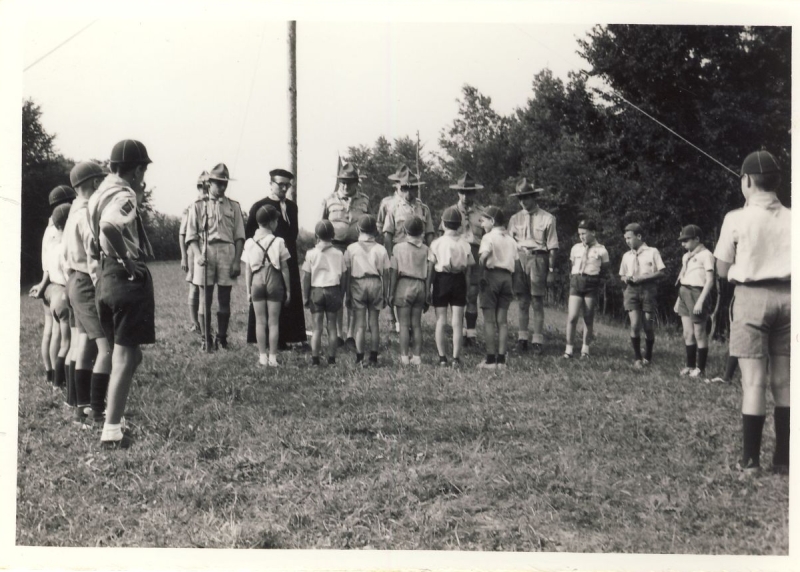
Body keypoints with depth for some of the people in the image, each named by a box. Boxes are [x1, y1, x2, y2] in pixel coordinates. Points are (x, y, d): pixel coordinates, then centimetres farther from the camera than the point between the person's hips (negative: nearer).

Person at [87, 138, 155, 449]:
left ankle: (112, 420, 26)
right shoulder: (125, 195, -14)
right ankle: (111, 430, -2)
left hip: (105, 277, 9)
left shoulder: (103, 192, 14)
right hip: (128, 278, -9)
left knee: (123, 354, 20)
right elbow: (110, 226, -36)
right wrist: (127, 258, -23)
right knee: (126, 357, -4)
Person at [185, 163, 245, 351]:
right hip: (205, 253, -1)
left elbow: (239, 237, 8)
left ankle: (222, 338, 13)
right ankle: (206, 339, 7)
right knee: (205, 299, 0)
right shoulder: (198, 206, 7)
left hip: (227, 253, 1)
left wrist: (237, 261, -2)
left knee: (224, 300, 4)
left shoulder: (234, 206, 11)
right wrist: (198, 255, -12)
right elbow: (191, 236, 4)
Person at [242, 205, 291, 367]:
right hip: (274, 282, -2)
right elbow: (284, 268, -2)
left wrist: (248, 290, 10)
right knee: (274, 322, 6)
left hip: (257, 282, 2)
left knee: (260, 321, 9)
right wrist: (287, 289, 6)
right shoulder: (278, 242, -6)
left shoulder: (250, 243, 0)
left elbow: (247, 269, 2)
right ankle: (273, 357, 7)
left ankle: (262, 356, 11)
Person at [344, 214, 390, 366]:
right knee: (374, 323, 8)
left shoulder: (352, 248, -2)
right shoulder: (380, 249, 0)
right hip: (375, 284, 1)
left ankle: (359, 358, 1)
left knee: (360, 324, 3)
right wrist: (385, 294, 11)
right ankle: (373, 358, 10)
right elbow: (385, 274, 2)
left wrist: (347, 294, 6)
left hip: (358, 284, -1)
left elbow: (348, 273, -1)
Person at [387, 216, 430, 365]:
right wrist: (427, 295, 11)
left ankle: (404, 357, 0)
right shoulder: (425, 249, 4)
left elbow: (394, 272, -7)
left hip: (404, 285, -3)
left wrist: (391, 292, -2)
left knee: (404, 324, 1)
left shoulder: (399, 247, -5)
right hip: (420, 286, 3)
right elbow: (428, 274, 4)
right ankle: (417, 356, 11)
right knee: (417, 324, 10)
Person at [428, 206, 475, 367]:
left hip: (441, 280, -1)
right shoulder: (465, 244, -2)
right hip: (459, 281, 1)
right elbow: (468, 269, 0)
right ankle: (456, 358, 3)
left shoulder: (437, 243, -6)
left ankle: (442, 357, 6)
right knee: (457, 322, 4)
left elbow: (430, 268, -5)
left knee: (440, 321, 7)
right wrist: (467, 289, 8)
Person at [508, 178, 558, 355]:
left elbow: (552, 247, -2)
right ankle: (522, 339, 12)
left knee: (537, 302, -1)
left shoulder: (547, 219, -1)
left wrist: (551, 270, -5)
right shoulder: (515, 219, 9)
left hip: (538, 259, -3)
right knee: (522, 302, 6)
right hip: (519, 259, 3)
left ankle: (537, 341, 3)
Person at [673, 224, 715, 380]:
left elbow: (709, 281, -14)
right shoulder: (687, 256, 16)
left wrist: (700, 301, -20)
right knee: (687, 333, 9)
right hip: (684, 294, 8)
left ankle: (700, 370, 2)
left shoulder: (705, 254, -9)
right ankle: (690, 366, 17)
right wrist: (678, 299, 17)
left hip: (697, 294, -8)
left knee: (699, 333, -3)